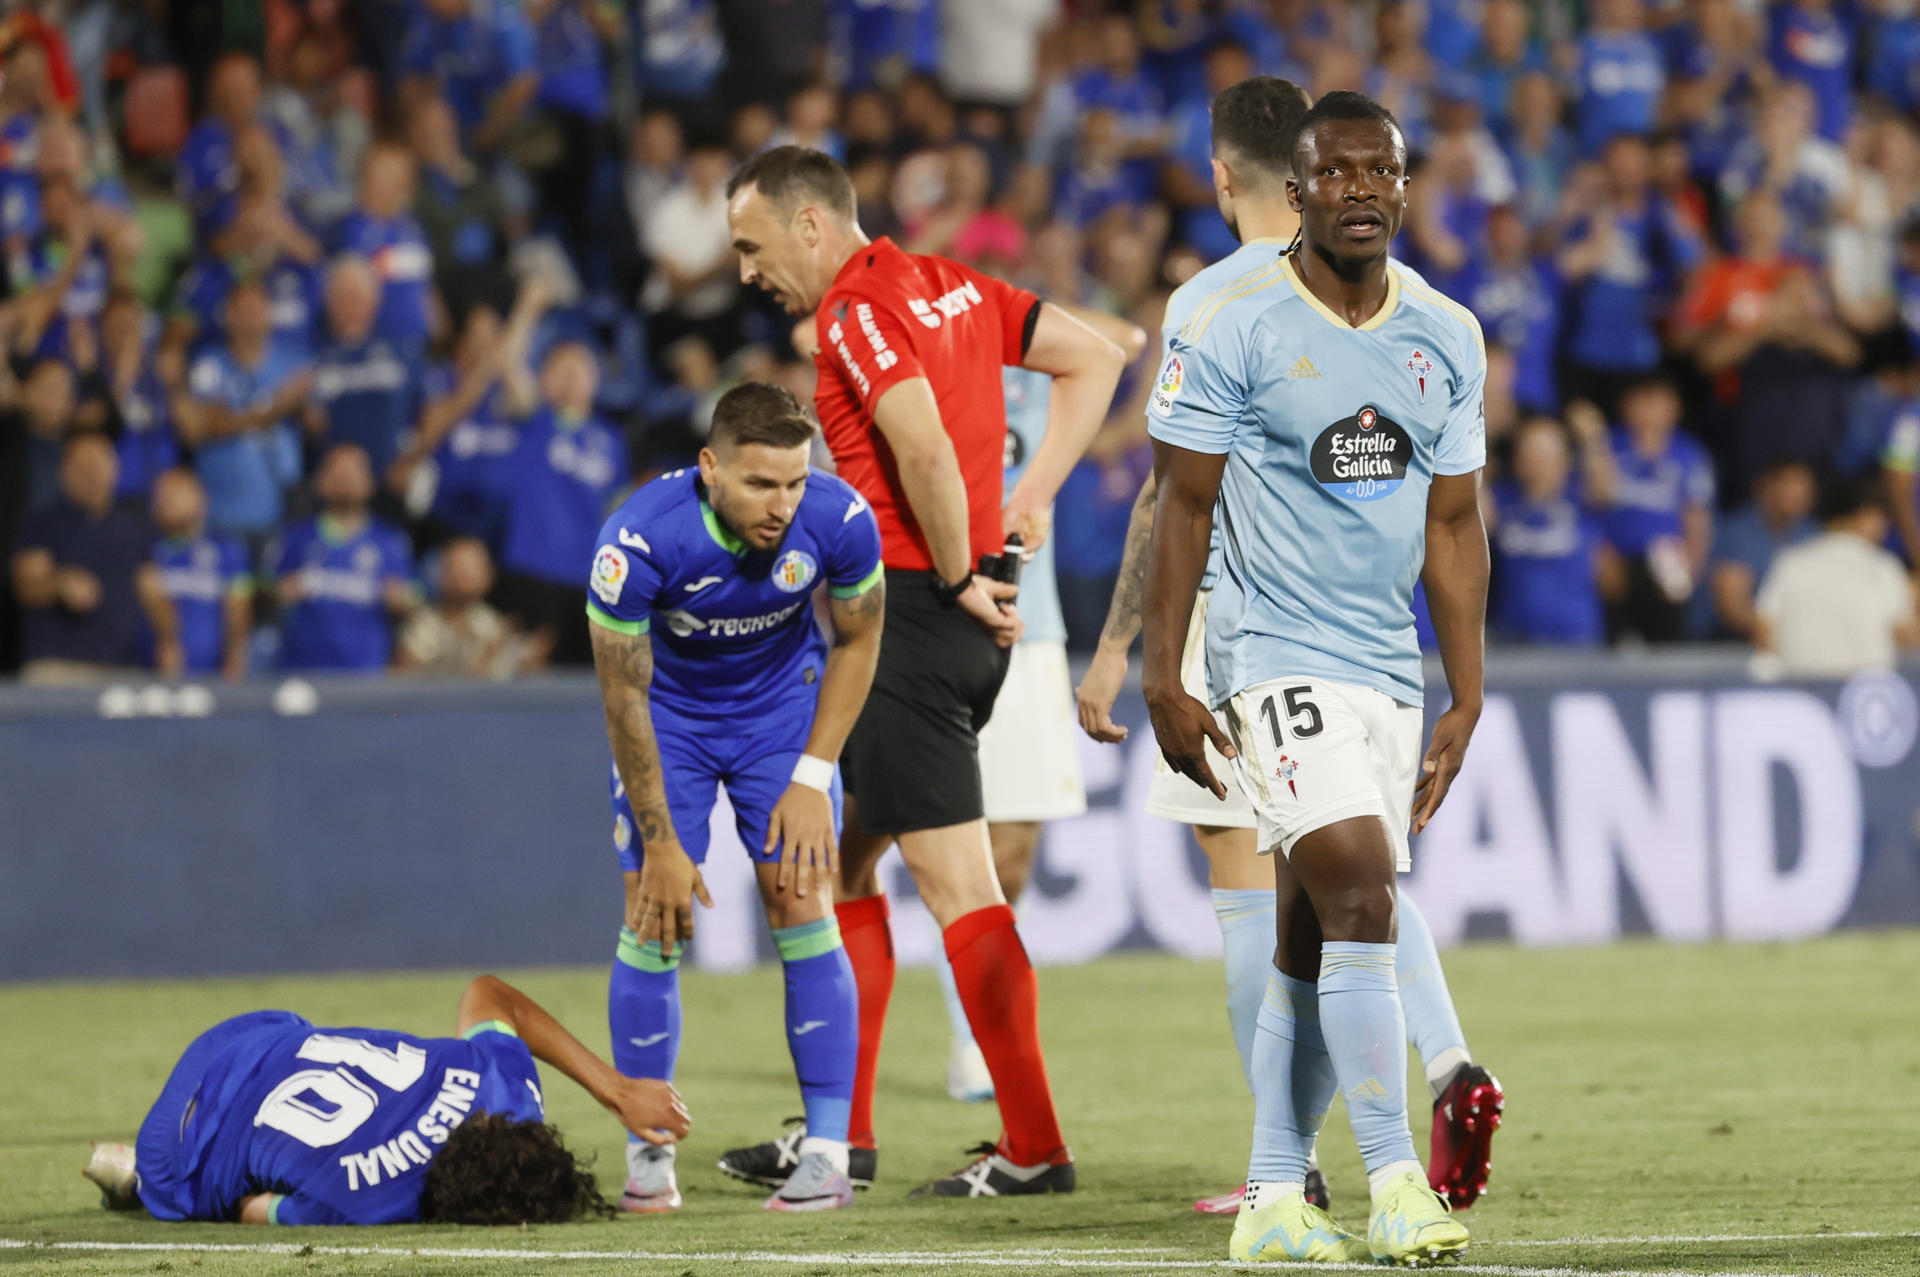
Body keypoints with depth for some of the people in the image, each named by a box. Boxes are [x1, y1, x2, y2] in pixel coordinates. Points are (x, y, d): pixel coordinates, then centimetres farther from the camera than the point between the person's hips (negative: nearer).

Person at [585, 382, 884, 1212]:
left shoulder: (839, 521, -28)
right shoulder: (637, 541, -33)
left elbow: (856, 642, -6)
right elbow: (624, 694, -21)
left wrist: (812, 777, -11)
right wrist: (660, 842, -17)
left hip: (783, 702, 1)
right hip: (669, 713, -1)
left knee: (800, 904, -10)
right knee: (652, 919, -8)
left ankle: (827, 1152, -6)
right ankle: (648, 1156, 3)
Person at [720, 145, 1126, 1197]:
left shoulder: (858, 310, -14)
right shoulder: (948, 284, 14)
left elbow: (923, 447, -27)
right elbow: (1093, 357, 18)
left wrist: (958, 578, -15)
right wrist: (1032, 494, 12)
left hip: (907, 615, -10)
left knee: (957, 884, -7)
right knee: (837, 862, 17)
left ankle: (1035, 1147, -6)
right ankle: (841, 1130, 21)